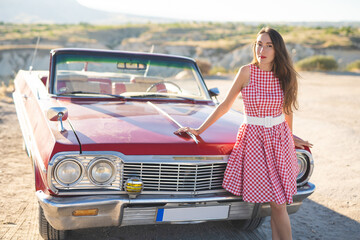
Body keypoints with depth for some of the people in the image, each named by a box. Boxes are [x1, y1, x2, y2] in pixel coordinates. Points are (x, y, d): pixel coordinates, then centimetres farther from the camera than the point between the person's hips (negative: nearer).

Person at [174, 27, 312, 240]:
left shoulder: (286, 75, 0)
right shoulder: (247, 72, -7)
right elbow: (225, 106, 0)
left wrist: (290, 137, 26)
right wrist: (199, 130, 2)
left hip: (279, 138, 2)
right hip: (253, 138, -2)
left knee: (279, 205, 0)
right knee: (274, 202, -3)